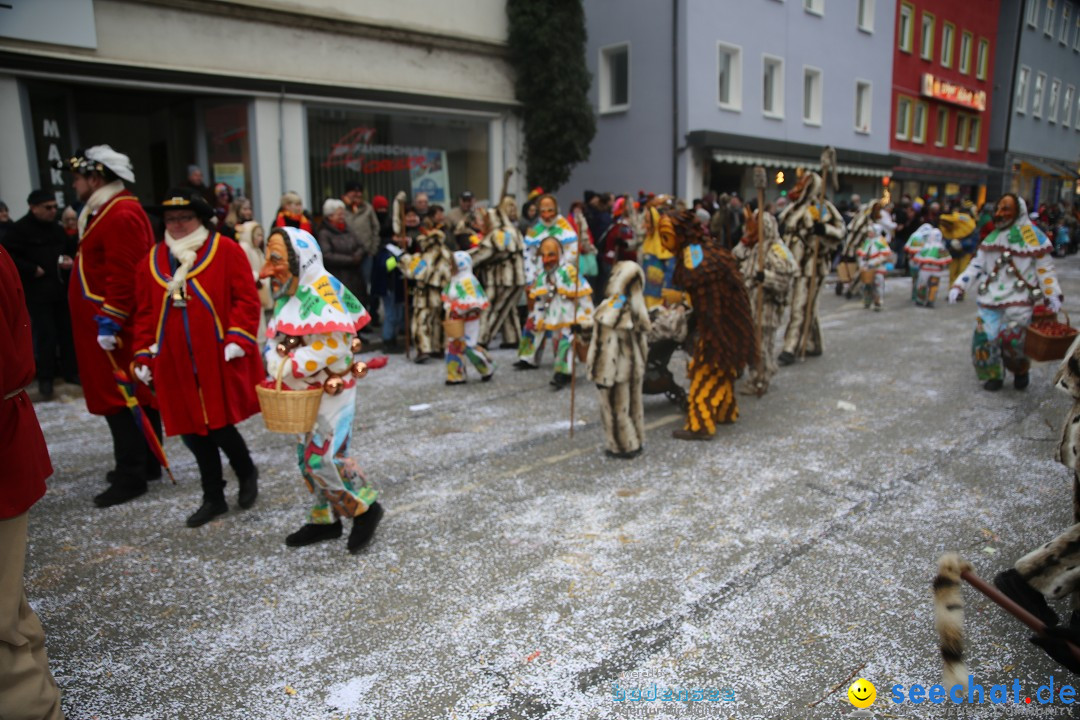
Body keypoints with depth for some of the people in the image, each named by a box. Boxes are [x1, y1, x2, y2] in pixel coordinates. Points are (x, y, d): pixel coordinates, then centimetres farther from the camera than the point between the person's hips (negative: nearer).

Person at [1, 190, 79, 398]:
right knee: (45, 334, -5)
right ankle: (45, 378, 6)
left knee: (67, 331, 9)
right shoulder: (21, 229, -8)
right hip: (38, 291, -6)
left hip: (60, 288, 6)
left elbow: (72, 247, 23)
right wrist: (32, 270, -18)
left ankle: (71, 371, 21)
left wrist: (71, 260, 2)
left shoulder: (56, 228, 13)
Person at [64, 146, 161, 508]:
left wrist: (109, 321, -24)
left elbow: (123, 275, -24)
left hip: (114, 328, -11)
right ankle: (146, 463, 24)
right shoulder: (107, 211, 17)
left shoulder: (121, 215, -17)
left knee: (120, 399, -6)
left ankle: (131, 476, 1)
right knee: (138, 395, 14)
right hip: (120, 325, 11)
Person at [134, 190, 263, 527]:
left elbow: (247, 299, -7)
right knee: (193, 430, 9)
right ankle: (213, 498, 24)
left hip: (220, 361, -5)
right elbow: (144, 313, 13)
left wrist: (237, 338, -16)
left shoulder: (226, 250, -2)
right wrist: (144, 355, 8)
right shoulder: (152, 261, 11)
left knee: (220, 425, -5)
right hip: (175, 365, 5)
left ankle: (247, 473, 26)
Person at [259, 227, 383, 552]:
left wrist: (291, 367, -21)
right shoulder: (290, 295, 8)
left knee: (324, 457, -9)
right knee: (308, 456, 14)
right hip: (304, 391, 9)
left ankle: (366, 508, 11)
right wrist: (275, 361, -2)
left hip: (330, 390, -9)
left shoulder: (322, 291, -20)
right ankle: (326, 519, 28)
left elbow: (333, 345, -25)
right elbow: (279, 338, 15)